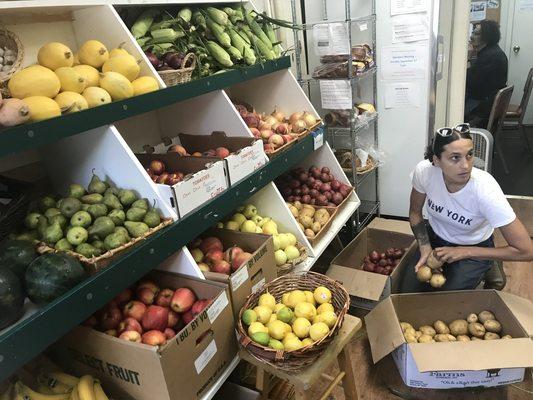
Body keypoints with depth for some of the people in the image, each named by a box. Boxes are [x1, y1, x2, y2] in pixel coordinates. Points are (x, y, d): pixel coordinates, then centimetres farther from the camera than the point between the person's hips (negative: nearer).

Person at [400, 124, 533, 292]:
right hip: (434, 238, 3)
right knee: (407, 294, -9)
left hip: (474, 247, -2)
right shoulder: (424, 171, -26)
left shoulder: (485, 189, -33)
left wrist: (464, 252, -25)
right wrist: (425, 249, -17)